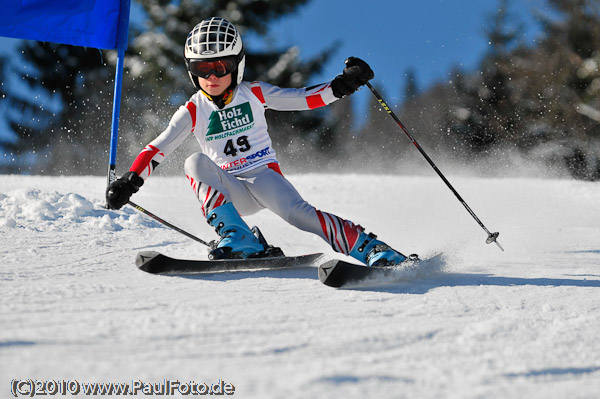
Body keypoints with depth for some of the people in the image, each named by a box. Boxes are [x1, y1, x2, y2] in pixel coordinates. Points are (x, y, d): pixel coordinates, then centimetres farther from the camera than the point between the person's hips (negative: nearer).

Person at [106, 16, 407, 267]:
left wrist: (342, 85, -12)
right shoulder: (193, 112, 1)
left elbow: (304, 98, 3)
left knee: (297, 212, -31)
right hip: (230, 193, 1)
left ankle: (372, 248, -34)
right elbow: (157, 149, -4)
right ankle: (240, 242, -36)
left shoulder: (253, 94, 2)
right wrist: (130, 182, -18)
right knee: (195, 163, -28)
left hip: (264, 176, -1)